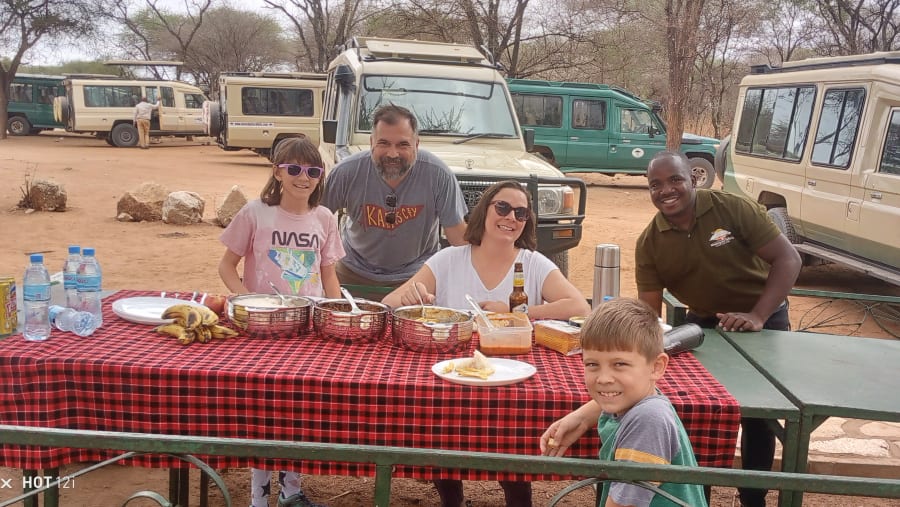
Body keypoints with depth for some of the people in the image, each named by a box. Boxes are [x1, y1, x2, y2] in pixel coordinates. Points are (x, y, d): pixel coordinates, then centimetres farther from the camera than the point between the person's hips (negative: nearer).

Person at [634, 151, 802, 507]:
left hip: (762, 321, -2)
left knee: (758, 416, 9)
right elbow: (649, 311, -8)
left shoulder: (734, 209, -22)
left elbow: (788, 258, -21)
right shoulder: (649, 243, -12)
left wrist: (757, 317, -29)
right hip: (703, 324, 3)